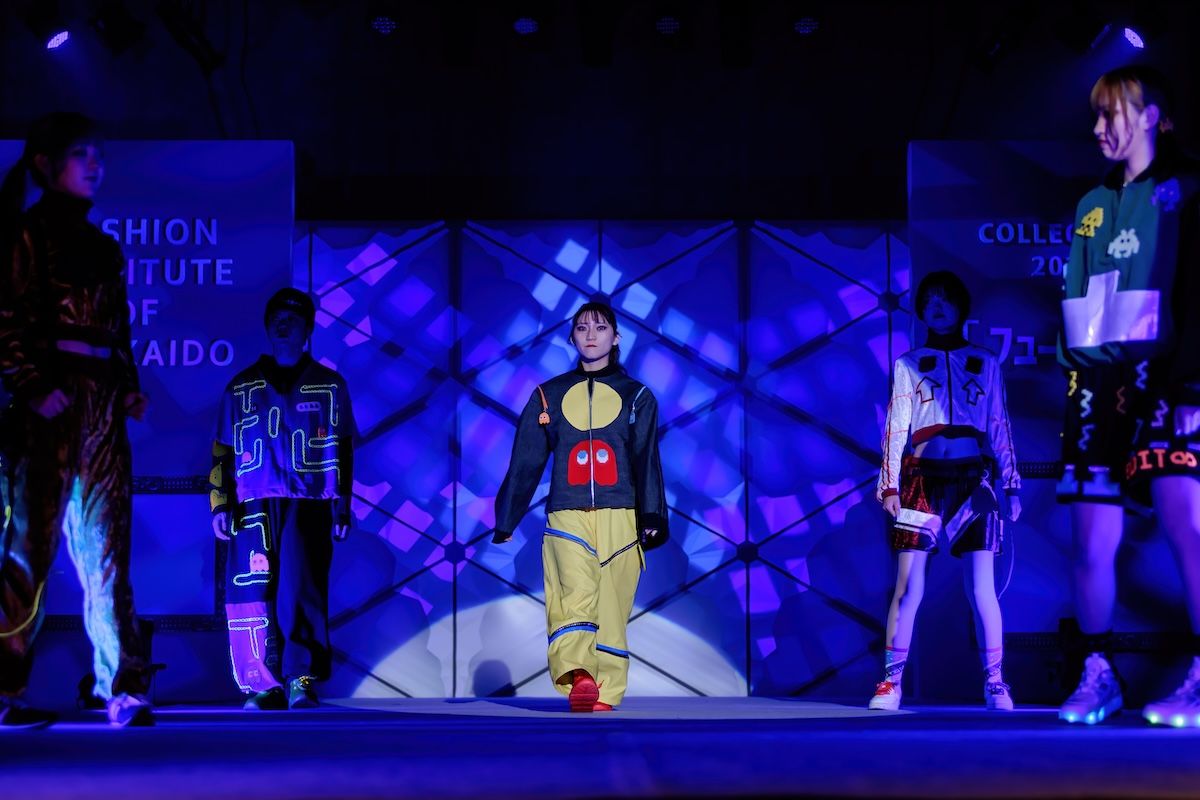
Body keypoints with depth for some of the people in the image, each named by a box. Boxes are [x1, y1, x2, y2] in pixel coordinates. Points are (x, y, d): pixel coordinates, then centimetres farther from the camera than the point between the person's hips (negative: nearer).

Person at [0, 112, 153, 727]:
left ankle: (122, 687, 4)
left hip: (103, 404, 7)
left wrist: (130, 386, 7)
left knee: (106, 546, 3)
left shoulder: (102, 247, 21)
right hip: (52, 400, -7)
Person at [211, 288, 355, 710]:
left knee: (301, 590, -12)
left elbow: (341, 452, 11)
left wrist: (341, 508, 4)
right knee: (251, 592, -7)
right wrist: (220, 505, 4)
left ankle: (302, 680, -6)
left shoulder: (329, 386, 13)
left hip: (308, 505, -1)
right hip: (254, 506, 1)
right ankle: (263, 685, -1)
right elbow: (222, 453, 14)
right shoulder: (241, 387, 15)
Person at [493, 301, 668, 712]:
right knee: (576, 595, -22)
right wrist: (505, 523, 13)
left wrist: (650, 518, -7)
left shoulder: (637, 396, 13)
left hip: (620, 519, 1)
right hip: (567, 518, 0)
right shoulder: (548, 395, 15)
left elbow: (647, 462, 5)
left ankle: (605, 696, 3)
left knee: (610, 610, -3)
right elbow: (524, 463, 15)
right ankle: (577, 679, -39)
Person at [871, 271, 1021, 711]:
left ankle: (995, 684, 3)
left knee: (982, 588, -3)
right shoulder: (908, 364, 14)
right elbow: (895, 426, 9)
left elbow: (1000, 427, 15)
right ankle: (891, 682, -2)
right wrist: (889, 485, -1)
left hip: (973, 479, 1)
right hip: (922, 478, 0)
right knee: (908, 586, -6)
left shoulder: (985, 363, 17)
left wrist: (1011, 486, 9)